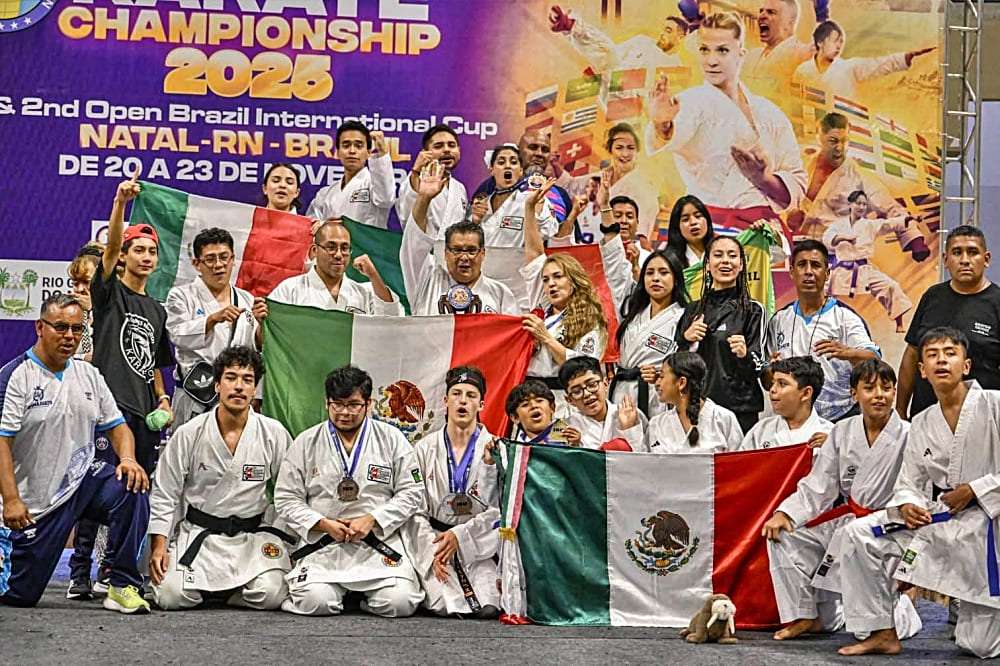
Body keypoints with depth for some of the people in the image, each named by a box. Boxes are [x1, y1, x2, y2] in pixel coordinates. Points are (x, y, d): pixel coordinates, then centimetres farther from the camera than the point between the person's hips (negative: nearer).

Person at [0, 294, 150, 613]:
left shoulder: (89, 375, 9)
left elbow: (116, 426, 13)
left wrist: (128, 460, -9)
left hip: (82, 480, 4)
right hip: (35, 501, -4)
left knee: (131, 487, -27)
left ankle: (122, 586, -18)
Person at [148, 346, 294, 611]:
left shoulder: (274, 435, -2)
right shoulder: (188, 435, -4)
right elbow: (164, 494, 0)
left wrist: (293, 545, 1)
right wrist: (158, 546, -8)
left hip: (253, 535, 1)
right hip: (198, 534, -1)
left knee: (270, 596, -23)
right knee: (170, 597, -22)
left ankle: (228, 588, 11)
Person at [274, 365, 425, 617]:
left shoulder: (391, 439, 5)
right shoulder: (306, 443, 6)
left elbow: (411, 493, 3)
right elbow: (286, 499, 6)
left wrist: (372, 520, -10)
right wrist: (324, 524, -9)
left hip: (379, 539, 0)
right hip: (322, 542, 0)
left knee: (400, 602, -21)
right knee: (315, 601, -25)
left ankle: (365, 593, 14)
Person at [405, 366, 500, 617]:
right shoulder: (425, 449, 9)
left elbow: (501, 509, -3)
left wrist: (460, 535, -13)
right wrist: (432, 549, -12)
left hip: (479, 547, 0)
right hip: (433, 539, 1)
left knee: (489, 608, -25)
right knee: (447, 606, -26)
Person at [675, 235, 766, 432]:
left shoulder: (753, 310, 1)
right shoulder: (692, 310, 12)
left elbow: (758, 368, -3)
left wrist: (744, 355, -24)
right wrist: (685, 339, -4)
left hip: (739, 410, -3)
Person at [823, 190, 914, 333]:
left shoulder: (870, 224, 4)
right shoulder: (839, 224, 5)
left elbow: (889, 224, -9)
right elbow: (827, 238, -9)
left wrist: (908, 218, -24)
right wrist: (844, 237, -26)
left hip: (865, 270, 0)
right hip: (842, 271, 0)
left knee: (891, 287, -16)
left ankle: (899, 325, -8)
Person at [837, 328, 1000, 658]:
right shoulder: (921, 424, 8)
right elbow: (909, 482, 9)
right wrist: (907, 505, -13)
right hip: (937, 518, 5)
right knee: (859, 535, -14)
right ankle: (882, 633, -3)